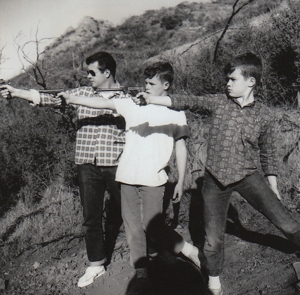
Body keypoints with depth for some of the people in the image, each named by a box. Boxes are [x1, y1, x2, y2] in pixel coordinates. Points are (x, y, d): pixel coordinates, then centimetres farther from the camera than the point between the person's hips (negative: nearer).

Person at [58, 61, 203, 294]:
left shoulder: (175, 112, 2)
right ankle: (141, 275, 20)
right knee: (133, 227, 7)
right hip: (128, 176, 4)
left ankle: (189, 250, 15)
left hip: (153, 179, -4)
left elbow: (181, 147, 4)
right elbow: (102, 103, 0)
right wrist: (70, 98, -11)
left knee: (152, 226, -8)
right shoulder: (132, 104, 8)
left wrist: (181, 181, 2)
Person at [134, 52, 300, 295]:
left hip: (248, 176, -1)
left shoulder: (264, 115, -2)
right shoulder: (218, 103, -1)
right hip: (215, 179, 1)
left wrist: (273, 190, 9)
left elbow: (269, 155, 6)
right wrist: (151, 99, -21)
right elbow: (187, 102, -11)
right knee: (213, 238, 9)